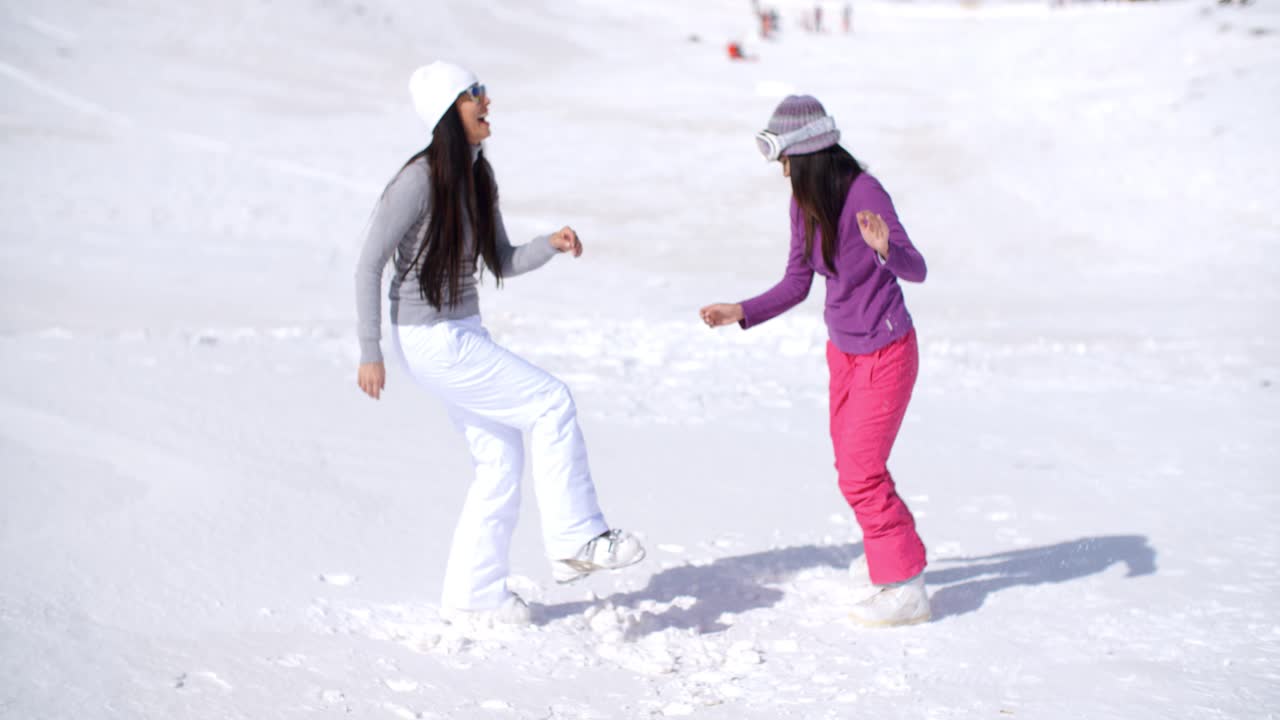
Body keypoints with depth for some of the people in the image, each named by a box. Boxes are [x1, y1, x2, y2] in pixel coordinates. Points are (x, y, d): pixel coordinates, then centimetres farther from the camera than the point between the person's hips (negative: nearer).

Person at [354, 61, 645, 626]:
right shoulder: (420, 180, -19)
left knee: (501, 459, 10)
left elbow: (502, 263, 12)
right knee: (550, 401, -11)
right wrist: (371, 354, -17)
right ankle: (575, 539, -1)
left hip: (465, 334, 9)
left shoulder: (480, 179, 6)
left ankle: (473, 594, 20)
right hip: (431, 340, -9)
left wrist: (551, 244, -8)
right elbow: (369, 266, -17)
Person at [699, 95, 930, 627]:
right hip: (843, 349, 8)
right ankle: (892, 548, 41)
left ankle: (905, 588, 6)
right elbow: (797, 284, 8)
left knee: (860, 472, -7)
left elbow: (916, 271, -30)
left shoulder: (864, 193, -24)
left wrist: (885, 247, -49)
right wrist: (742, 312, 0)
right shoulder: (804, 204, -2)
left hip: (885, 352, -8)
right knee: (852, 465, 19)